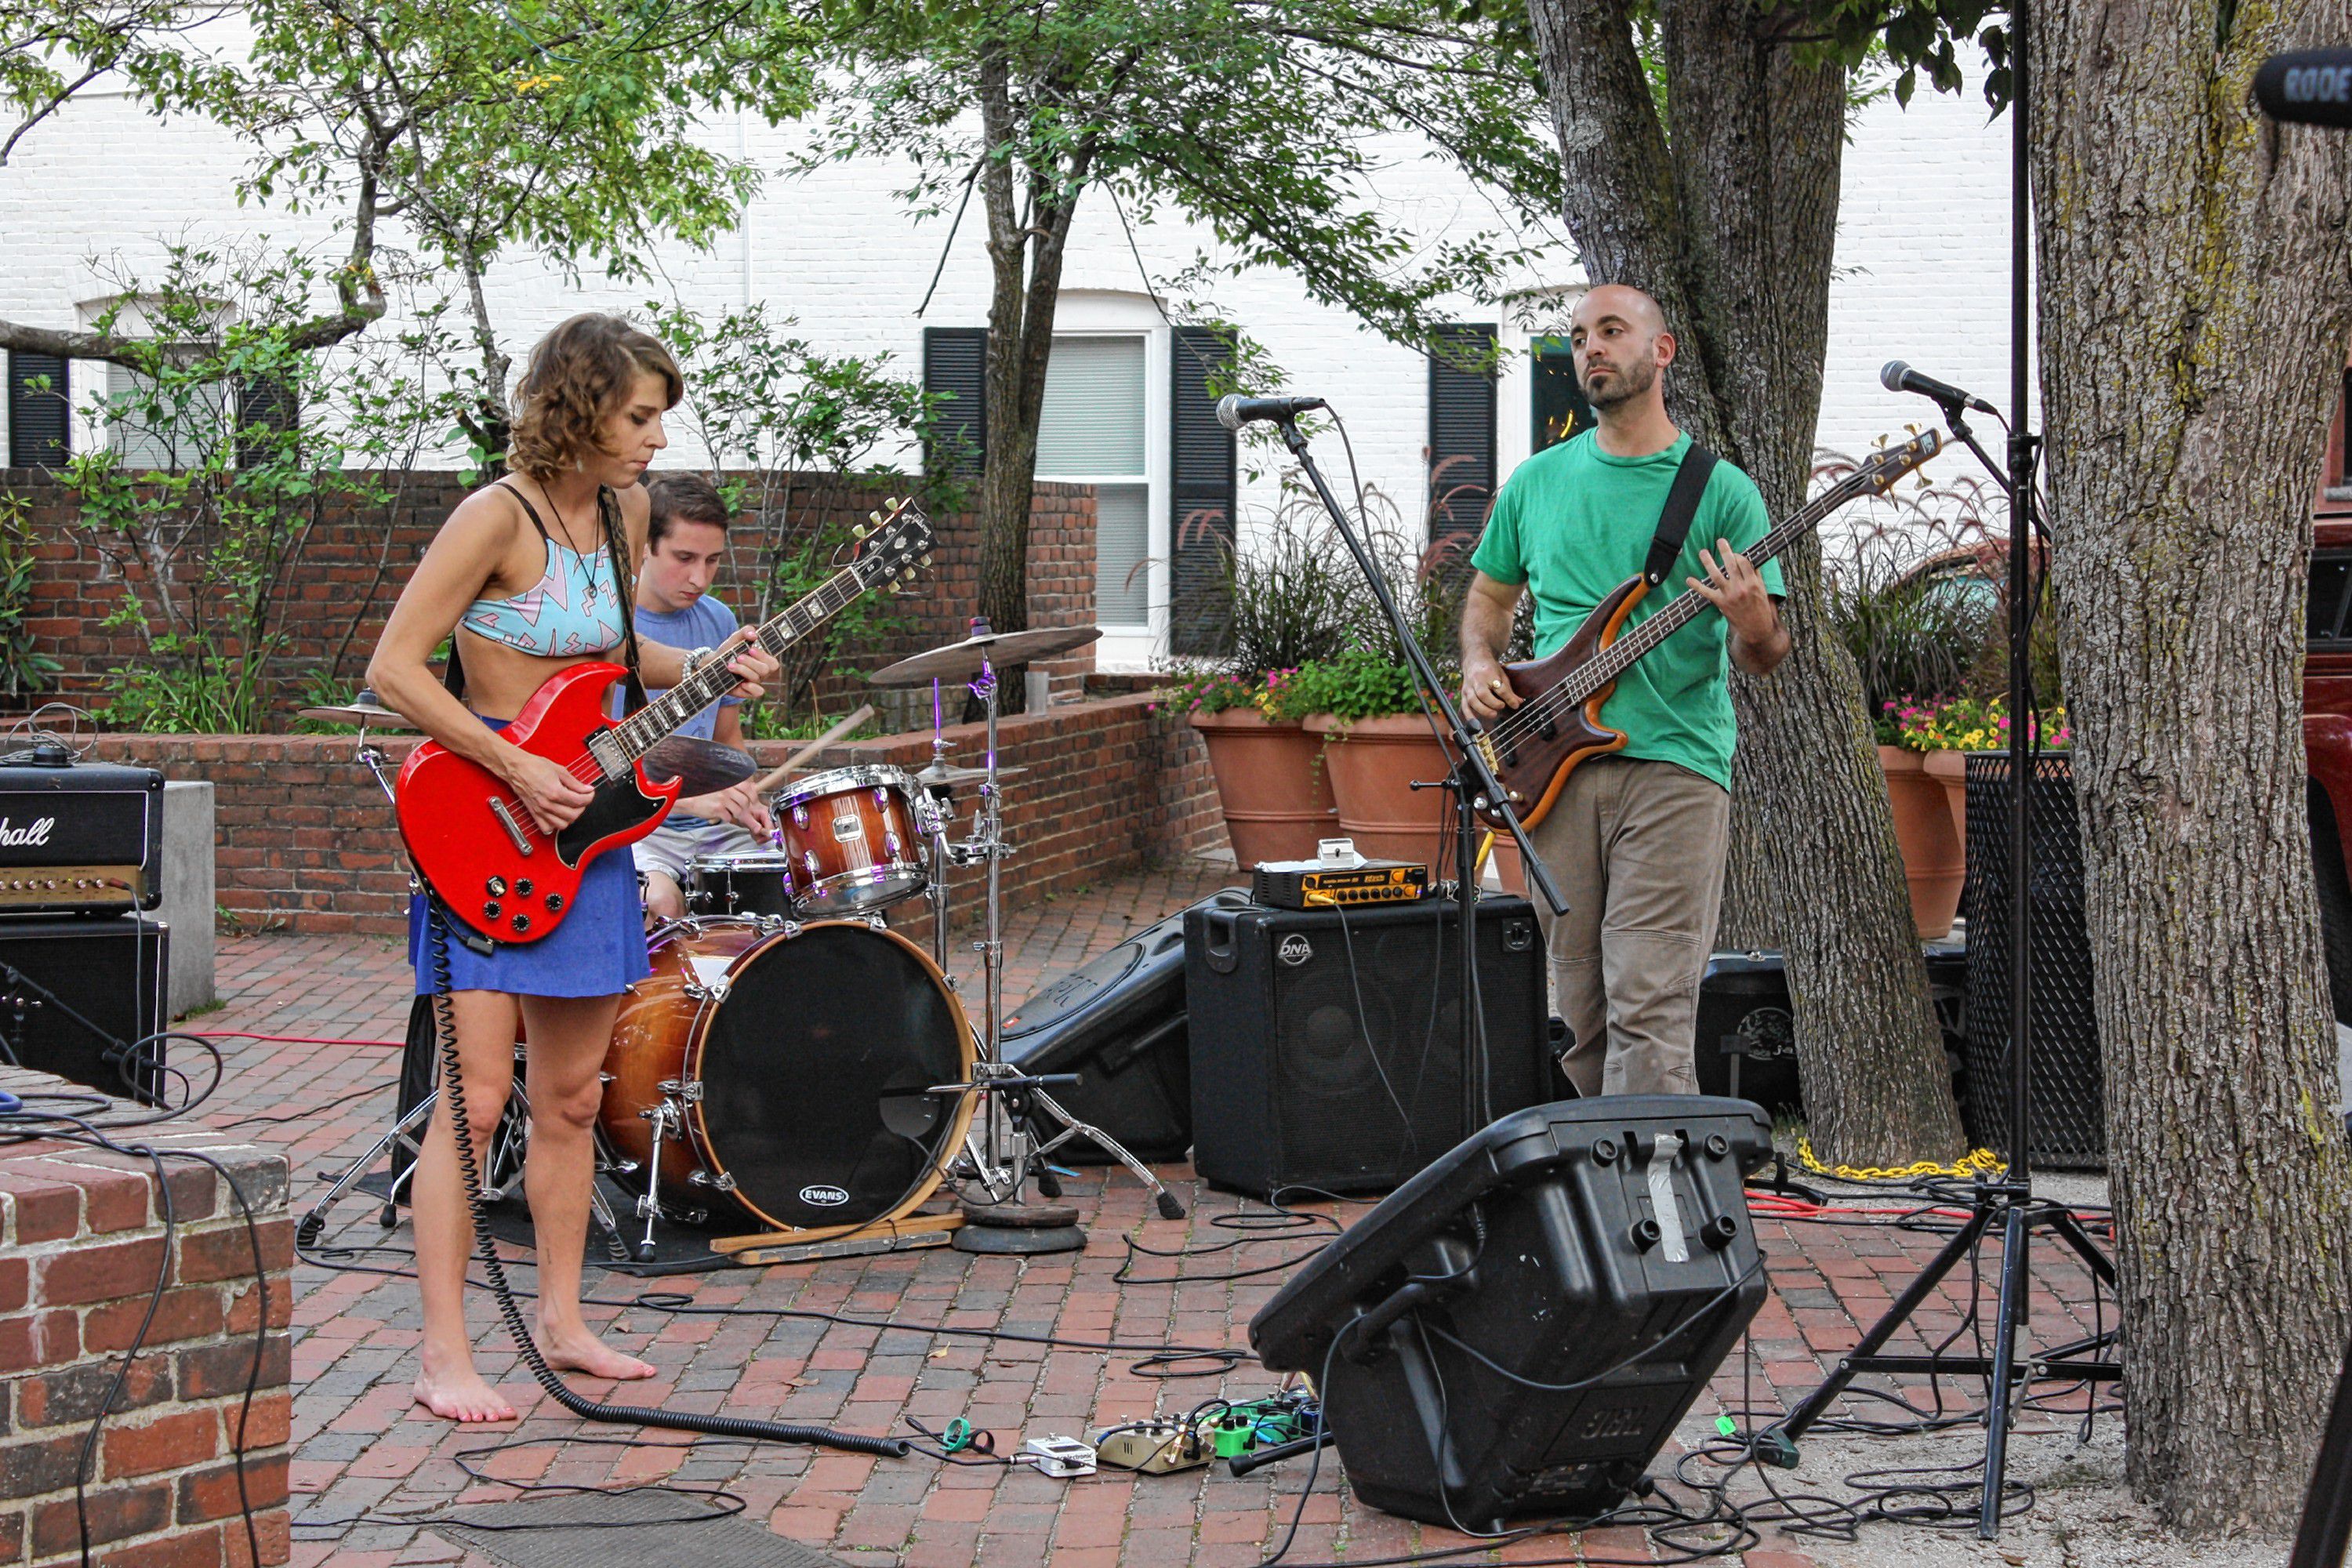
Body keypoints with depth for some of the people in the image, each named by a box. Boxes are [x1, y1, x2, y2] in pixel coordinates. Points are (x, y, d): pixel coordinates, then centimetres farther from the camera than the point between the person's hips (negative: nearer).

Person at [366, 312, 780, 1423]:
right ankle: (444, 1355, -4)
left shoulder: (621, 511, 8)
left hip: (585, 819, 8)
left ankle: (560, 1322, 23)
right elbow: (393, 668, -17)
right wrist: (518, 770, -20)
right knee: (479, 1096, -9)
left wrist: (705, 669, 4)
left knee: (569, 1099, 12)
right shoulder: (498, 518, -15)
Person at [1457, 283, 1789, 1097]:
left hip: (1674, 765, -4)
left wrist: (1754, 626, -22)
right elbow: (1489, 594, 26)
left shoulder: (1720, 490, 2)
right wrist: (1479, 666, 6)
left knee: (1648, 1007, -13)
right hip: (1556, 769, 4)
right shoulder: (1537, 482, 13)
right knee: (1583, 1012, 8)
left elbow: (1764, 655, 1)